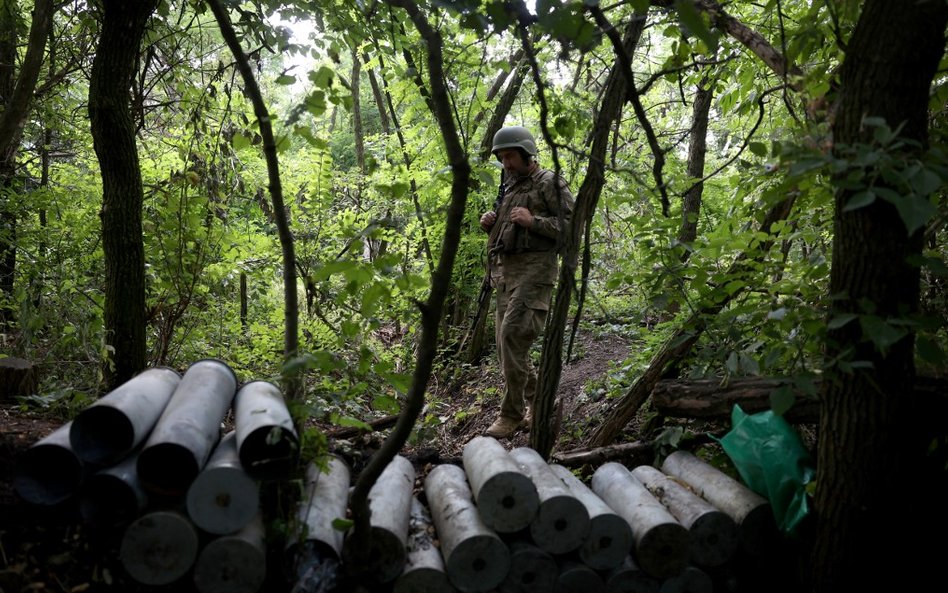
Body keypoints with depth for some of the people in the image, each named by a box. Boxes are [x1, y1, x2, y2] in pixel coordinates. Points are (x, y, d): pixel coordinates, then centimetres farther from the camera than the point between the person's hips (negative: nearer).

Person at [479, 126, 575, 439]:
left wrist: (533, 221, -18)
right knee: (506, 341, 7)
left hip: (534, 270, -9)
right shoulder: (508, 186, 22)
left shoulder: (549, 183, -1)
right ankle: (538, 403, 21)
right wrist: (489, 224, 9)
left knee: (513, 335, -18)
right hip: (504, 272, 9)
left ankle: (512, 415, -10)